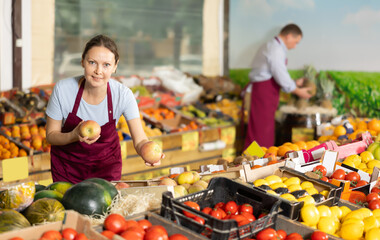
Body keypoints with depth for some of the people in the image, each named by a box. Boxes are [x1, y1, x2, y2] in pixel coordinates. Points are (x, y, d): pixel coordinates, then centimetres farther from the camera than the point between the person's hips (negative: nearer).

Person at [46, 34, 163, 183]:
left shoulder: (123, 95, -23)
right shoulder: (62, 89, -24)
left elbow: (140, 140, -24)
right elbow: (51, 135, -14)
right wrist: (74, 136, -35)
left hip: (106, 163, 0)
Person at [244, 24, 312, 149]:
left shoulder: (271, 46, 18)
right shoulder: (276, 50, -15)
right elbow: (281, 78, -16)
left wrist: (294, 83, 24)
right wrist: (299, 91, -2)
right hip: (263, 94, -11)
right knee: (261, 132, -7)